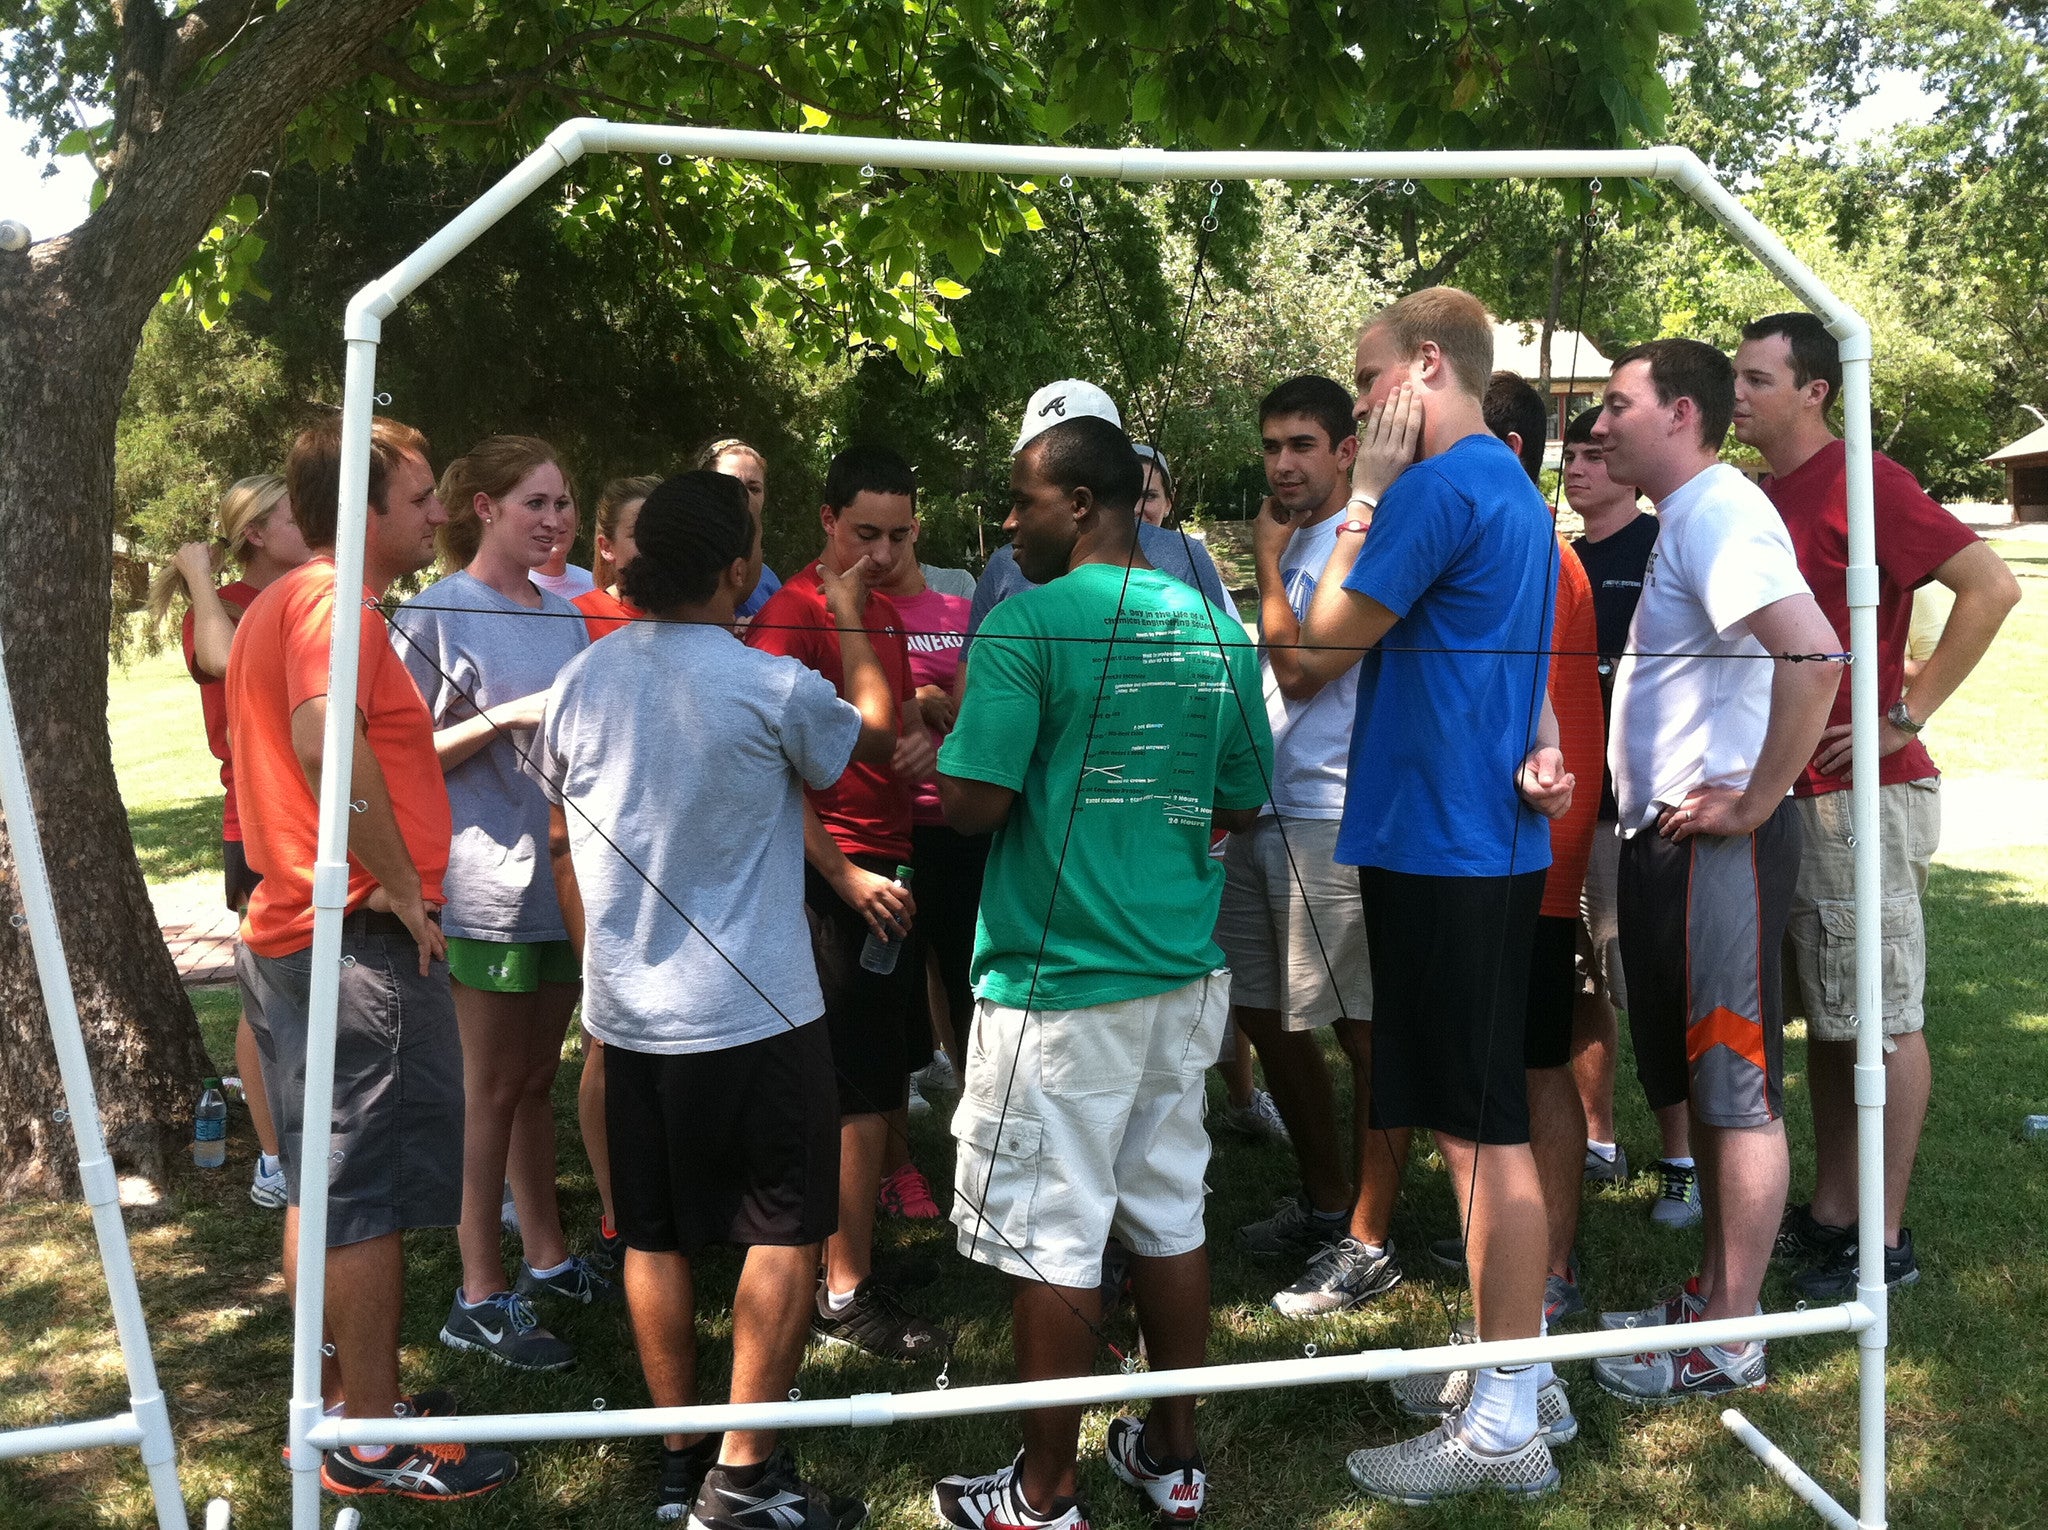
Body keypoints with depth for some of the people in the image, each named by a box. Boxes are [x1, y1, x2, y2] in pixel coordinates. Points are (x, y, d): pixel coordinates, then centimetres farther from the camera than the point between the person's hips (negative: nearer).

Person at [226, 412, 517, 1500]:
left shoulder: (277, 602, 17)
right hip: (360, 940, -10)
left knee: (327, 1188, 17)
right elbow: (326, 740, -32)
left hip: (288, 935, 10)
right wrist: (399, 884, -24)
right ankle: (370, 1437, 7)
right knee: (370, 1190, -2)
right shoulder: (334, 599, -14)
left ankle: (339, 1401, 28)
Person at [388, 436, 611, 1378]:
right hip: (487, 882, -6)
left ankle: (544, 1258, 26)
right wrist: (509, 715, -19)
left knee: (536, 1080, 15)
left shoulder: (565, 614, 13)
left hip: (565, 870, 6)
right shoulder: (436, 615, -6)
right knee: (492, 1091, -1)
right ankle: (479, 1298, 7)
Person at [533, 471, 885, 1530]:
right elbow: (875, 738, 4)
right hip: (752, 1013, -6)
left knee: (656, 1232, 14)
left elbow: (563, 840, 10)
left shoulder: (580, 682, 0)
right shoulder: (771, 689, -16)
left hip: (626, 1011, 6)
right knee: (784, 1234, 5)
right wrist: (850, 625, 17)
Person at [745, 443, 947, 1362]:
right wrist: (846, 877, -18)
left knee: (891, 1085, 14)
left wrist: (922, 742, 1)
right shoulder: (792, 616, -13)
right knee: (861, 1097, -5)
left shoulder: (885, 614, 15)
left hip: (889, 867, 9)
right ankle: (845, 1295, 5)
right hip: (836, 876, -9)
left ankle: (860, 1240, 27)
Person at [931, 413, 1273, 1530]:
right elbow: (1242, 805, 13)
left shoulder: (1028, 624, -13)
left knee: (1055, 1243, 4)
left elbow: (973, 803, -18)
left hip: (1060, 983, -6)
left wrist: (936, 755, 3)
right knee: (1168, 1216, 16)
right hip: (1183, 971, 7)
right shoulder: (1217, 628, 6)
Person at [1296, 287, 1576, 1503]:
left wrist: (1366, 492, -4)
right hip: (1490, 839, 10)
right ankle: (1524, 1375, 26)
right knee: (1486, 1121, 16)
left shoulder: (1438, 486, -15)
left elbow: (1328, 645, -10)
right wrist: (1539, 751, 4)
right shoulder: (1514, 490, 18)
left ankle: (1505, 1428, 5)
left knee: (1482, 1131, -4)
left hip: (1442, 844, -10)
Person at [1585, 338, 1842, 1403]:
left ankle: (1730, 1340, 6)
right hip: (1671, 842, 11)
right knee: (1702, 1081, 17)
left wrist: (1755, 798, -23)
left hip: (1717, 847, -10)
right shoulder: (1686, 518, 17)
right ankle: (1711, 1296, 28)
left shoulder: (1719, 511, -15)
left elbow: (1813, 655, -31)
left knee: (1739, 1088, -2)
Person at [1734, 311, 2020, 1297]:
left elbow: (1992, 586, -19)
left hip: (1862, 798, -9)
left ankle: (1886, 1240, 8)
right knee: (1824, 1017, 14)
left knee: (1883, 1021, 0)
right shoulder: (1764, 499, 13)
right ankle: (1828, 1215, 24)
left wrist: (1907, 715, -18)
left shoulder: (1860, 482, -12)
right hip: (1788, 794, 9)